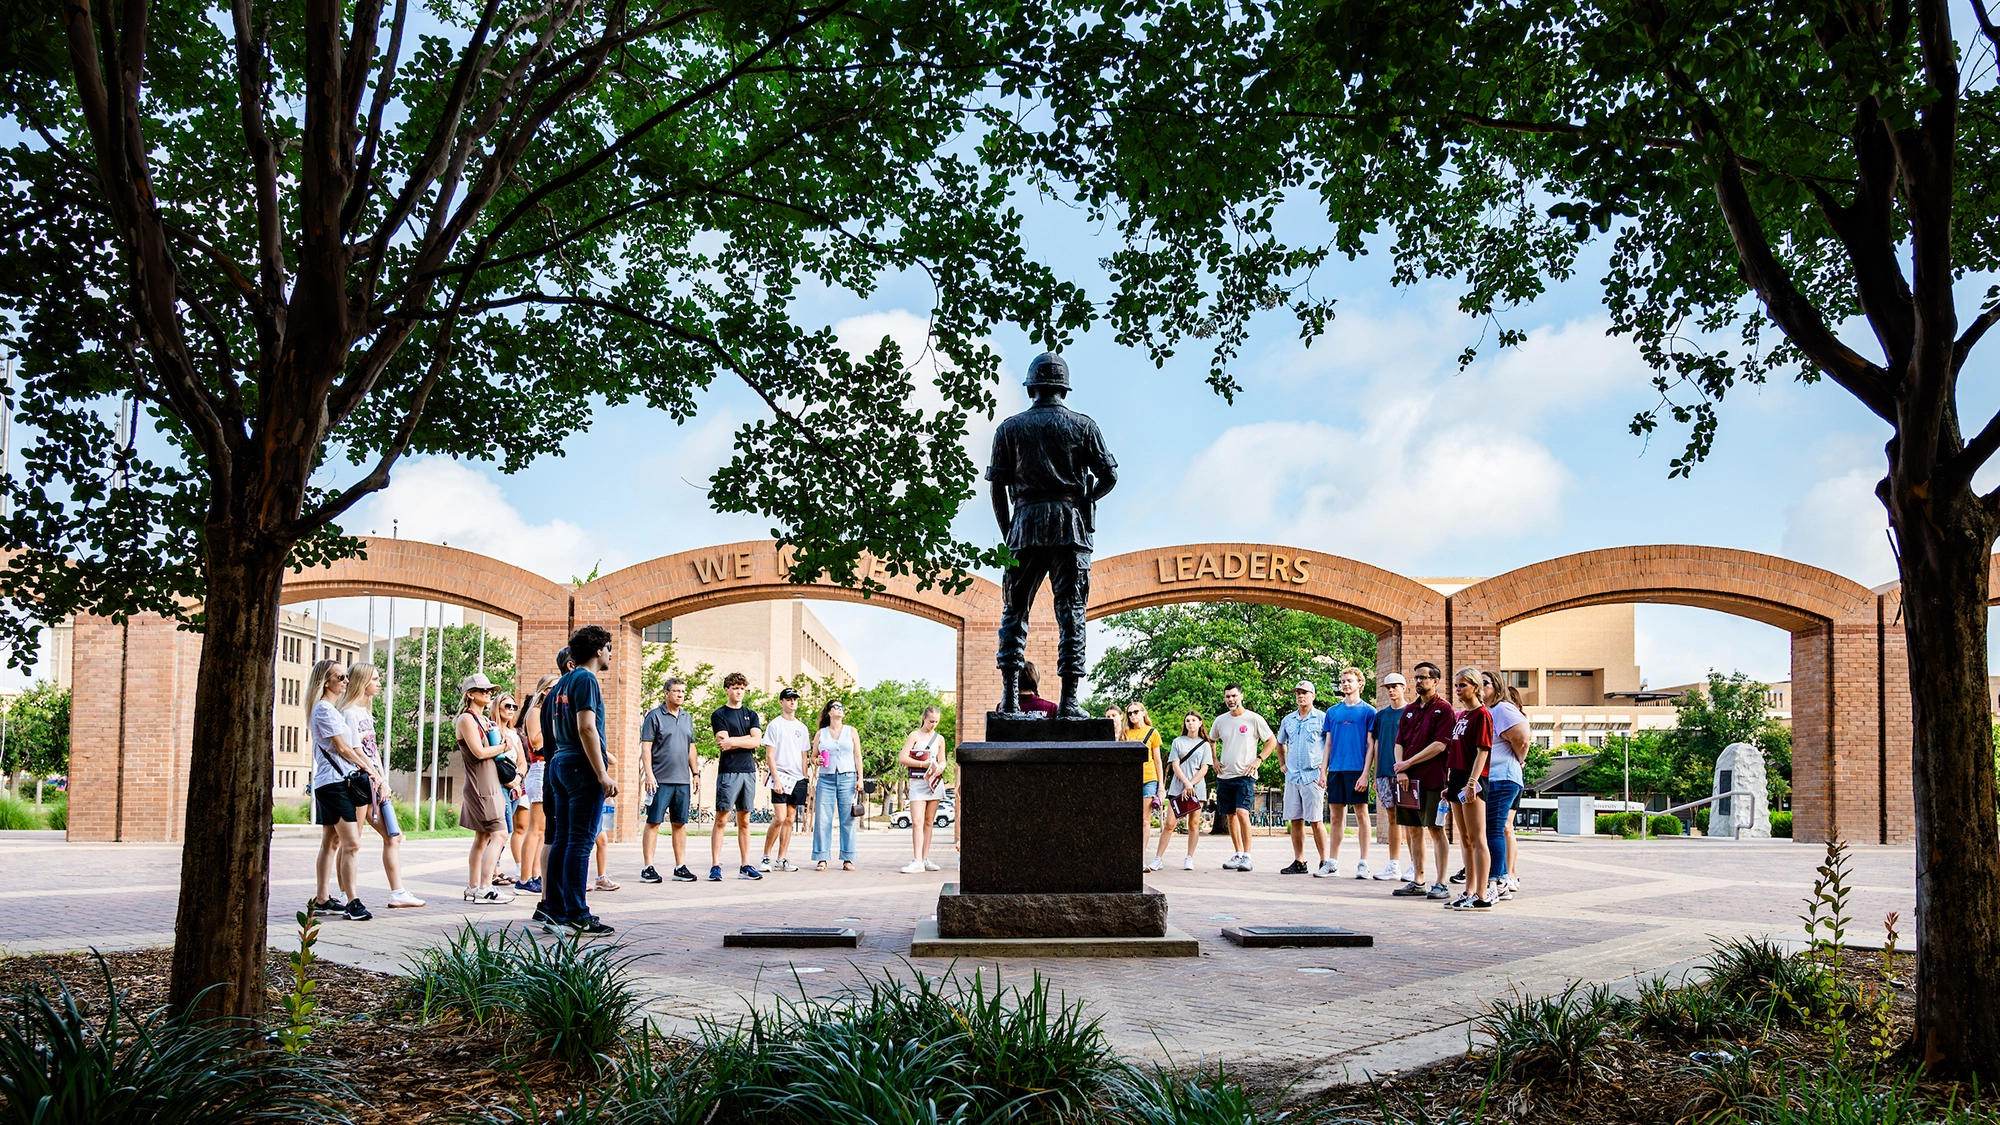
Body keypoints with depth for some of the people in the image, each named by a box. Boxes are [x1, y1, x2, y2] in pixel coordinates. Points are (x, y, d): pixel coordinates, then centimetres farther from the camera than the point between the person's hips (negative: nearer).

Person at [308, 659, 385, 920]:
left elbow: (351, 748, 18)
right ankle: (351, 902, -16)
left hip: (334, 783, 11)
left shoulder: (331, 709, 20)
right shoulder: (324, 709, -11)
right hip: (334, 781, -11)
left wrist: (375, 773, 10)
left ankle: (322, 899, 17)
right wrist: (368, 769, -2)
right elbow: (342, 747, -12)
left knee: (331, 843, 12)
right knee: (351, 843, -14)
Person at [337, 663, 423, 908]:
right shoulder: (350, 712, -9)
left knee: (393, 837, 8)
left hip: (376, 783, 10)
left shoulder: (365, 711, 19)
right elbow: (356, 752, -15)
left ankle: (397, 894, 10)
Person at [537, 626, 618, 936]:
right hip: (582, 769, -9)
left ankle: (552, 909, 12)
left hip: (560, 763, 9)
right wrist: (603, 774, -20)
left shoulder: (561, 684, 18)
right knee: (580, 842, -7)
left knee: (562, 840, 10)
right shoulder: (586, 680, -10)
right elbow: (586, 728, -19)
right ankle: (576, 916, -7)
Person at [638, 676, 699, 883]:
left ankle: (680, 867, 12)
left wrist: (695, 773, 16)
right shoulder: (654, 716, -2)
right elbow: (646, 746, -6)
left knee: (680, 824, 8)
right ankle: (648, 868, -2)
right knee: (653, 822, -4)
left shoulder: (687, 717, 16)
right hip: (660, 780, -6)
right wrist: (649, 773, -14)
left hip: (683, 780, 6)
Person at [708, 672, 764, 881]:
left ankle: (745, 866, 9)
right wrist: (747, 738, -5)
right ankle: (715, 866, -5)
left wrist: (733, 741, -9)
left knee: (744, 821, 7)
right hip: (728, 772, -4)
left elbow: (756, 741, 0)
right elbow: (724, 742, -10)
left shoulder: (751, 715, 14)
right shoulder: (719, 715, 3)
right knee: (721, 819, -6)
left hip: (748, 771, 4)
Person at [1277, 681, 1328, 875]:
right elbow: (1280, 743, 30)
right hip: (1292, 776, 5)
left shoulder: (1322, 718, -1)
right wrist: (1283, 764, 21)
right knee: (1294, 821, 5)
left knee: (1316, 820, -7)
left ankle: (1324, 862, -1)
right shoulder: (1288, 720, 14)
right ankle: (1299, 862, 11)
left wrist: (1324, 770, -10)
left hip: (1313, 776, -5)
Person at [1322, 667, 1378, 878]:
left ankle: (1363, 863, 5)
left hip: (1357, 769, -4)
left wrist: (1366, 773, -11)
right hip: (1336, 770, 4)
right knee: (1335, 816, 7)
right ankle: (1333, 863, 13)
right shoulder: (1333, 712, 13)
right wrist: (1323, 771, 7)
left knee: (1361, 814, 0)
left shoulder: (1367, 711, 0)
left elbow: (1371, 745, -3)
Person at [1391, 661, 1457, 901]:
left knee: (1435, 830, -4)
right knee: (1413, 830, 9)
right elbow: (1399, 743, 13)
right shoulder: (1409, 710, 16)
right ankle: (1417, 882, 15)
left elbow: (1439, 745, -12)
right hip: (1408, 779, 7)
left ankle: (1441, 884, -1)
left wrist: (1409, 762, -12)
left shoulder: (1443, 709, -4)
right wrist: (1400, 770, -3)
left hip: (1432, 780, -7)